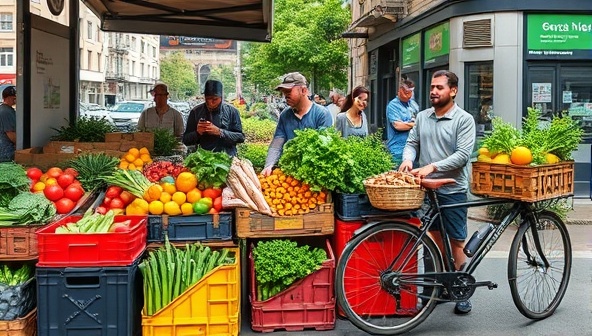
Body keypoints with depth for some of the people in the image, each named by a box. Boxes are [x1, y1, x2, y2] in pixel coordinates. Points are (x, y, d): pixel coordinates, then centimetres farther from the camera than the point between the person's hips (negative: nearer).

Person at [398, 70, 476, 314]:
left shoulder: (464, 119, -7)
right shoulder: (422, 117, 9)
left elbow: (463, 155, -15)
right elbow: (412, 143, 11)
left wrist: (432, 167, -24)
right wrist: (408, 159, -12)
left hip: (452, 190, -5)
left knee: (456, 242, 2)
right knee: (434, 238, 13)